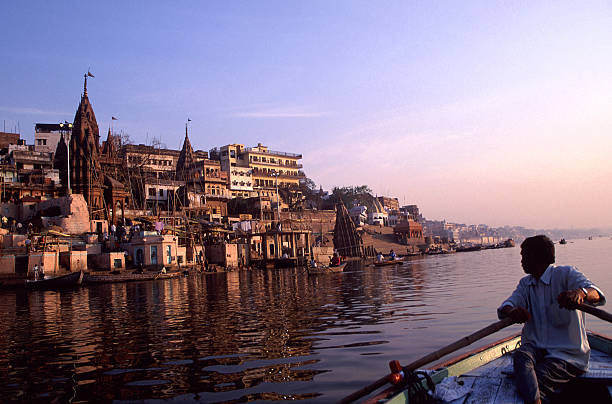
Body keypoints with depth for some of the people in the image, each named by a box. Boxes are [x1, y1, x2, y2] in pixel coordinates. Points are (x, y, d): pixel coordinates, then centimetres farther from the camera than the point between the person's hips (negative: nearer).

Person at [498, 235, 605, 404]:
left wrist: (580, 293, -47)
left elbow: (596, 294, -21)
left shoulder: (565, 274, -1)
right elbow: (507, 304, -1)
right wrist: (512, 311, -28)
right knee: (521, 356, -32)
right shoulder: (526, 283, 17)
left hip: (567, 353, -3)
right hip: (535, 347, 3)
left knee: (539, 378, -31)